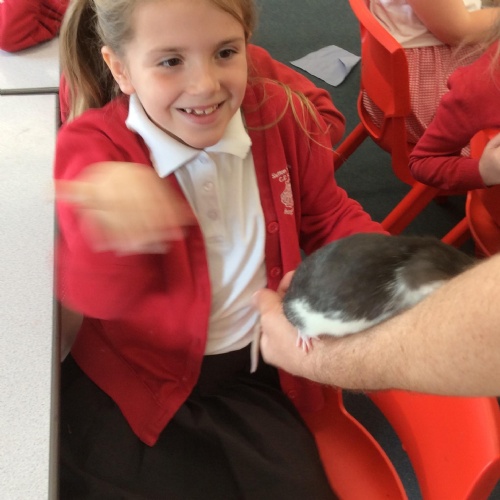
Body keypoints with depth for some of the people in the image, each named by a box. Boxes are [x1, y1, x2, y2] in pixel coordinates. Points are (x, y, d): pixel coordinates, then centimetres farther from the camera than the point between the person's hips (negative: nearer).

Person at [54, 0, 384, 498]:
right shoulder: (93, 146, -14)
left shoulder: (282, 118, -7)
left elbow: (328, 217, 11)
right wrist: (110, 224, -52)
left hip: (256, 375, 3)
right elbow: (94, 295, -29)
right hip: (134, 381, -2)